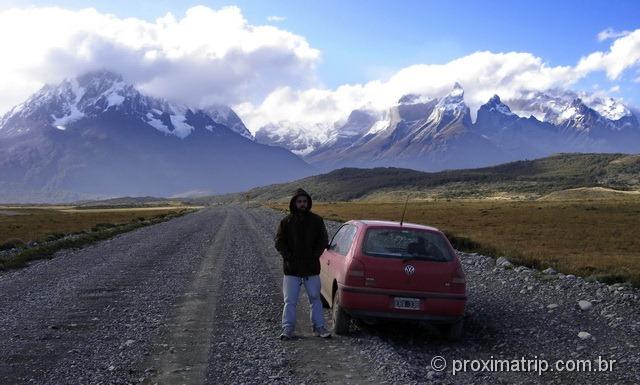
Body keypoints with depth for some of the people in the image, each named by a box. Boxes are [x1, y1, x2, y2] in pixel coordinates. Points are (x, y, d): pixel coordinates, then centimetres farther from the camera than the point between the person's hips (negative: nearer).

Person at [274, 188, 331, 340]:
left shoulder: (316, 220, 4)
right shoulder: (286, 222, 2)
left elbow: (323, 240, 5)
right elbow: (279, 242, 0)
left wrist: (313, 257, -6)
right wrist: (290, 258, -10)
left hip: (312, 269, 1)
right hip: (291, 270, -1)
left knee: (315, 298, 8)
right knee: (290, 301, 2)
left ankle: (319, 327, 16)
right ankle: (288, 329, 8)